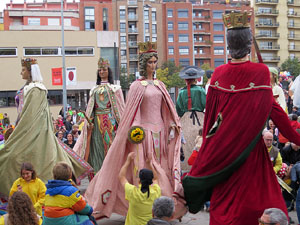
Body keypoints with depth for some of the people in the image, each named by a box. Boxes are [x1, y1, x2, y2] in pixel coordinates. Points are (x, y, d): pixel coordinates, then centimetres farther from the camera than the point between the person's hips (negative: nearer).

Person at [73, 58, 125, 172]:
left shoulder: (115, 88, 7)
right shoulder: (95, 89, 18)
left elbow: (120, 106, 1)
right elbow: (90, 107, 17)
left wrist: (120, 122, -8)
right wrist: (89, 121, 5)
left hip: (110, 120, -3)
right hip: (97, 121, 4)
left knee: (110, 143, -9)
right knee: (97, 145, 0)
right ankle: (98, 172, 5)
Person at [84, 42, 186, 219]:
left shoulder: (160, 85, 14)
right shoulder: (137, 86, -2)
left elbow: (168, 108, 17)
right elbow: (132, 111, -4)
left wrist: (174, 123, 7)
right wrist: (134, 130, -12)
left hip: (160, 131, 5)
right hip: (144, 132, -5)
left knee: (161, 168, 6)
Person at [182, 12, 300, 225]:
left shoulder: (219, 73, -2)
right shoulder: (260, 71, -11)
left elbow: (210, 114, 3)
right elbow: (273, 109, -9)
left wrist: (210, 148, 15)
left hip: (222, 147, 3)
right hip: (250, 147, -3)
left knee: (223, 200, 14)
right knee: (253, 196, 8)